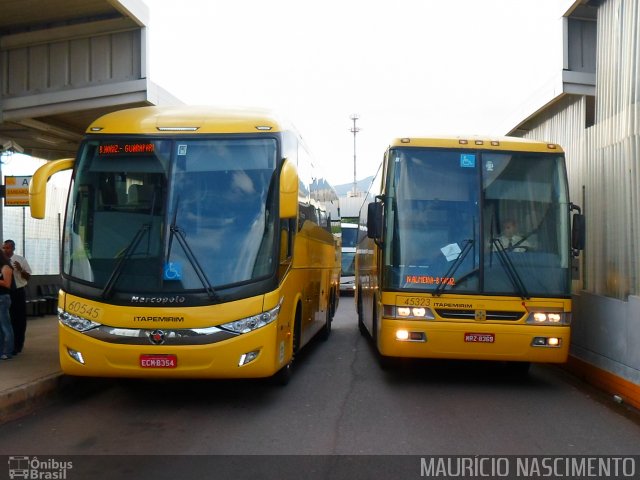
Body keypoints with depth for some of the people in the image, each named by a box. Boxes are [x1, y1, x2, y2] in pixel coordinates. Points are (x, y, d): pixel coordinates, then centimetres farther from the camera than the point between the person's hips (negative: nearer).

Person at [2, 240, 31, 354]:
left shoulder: (21, 259, -2)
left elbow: (28, 277, 0)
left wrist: (20, 269, -17)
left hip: (18, 292, -2)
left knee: (19, 319, 4)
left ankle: (18, 345, 15)